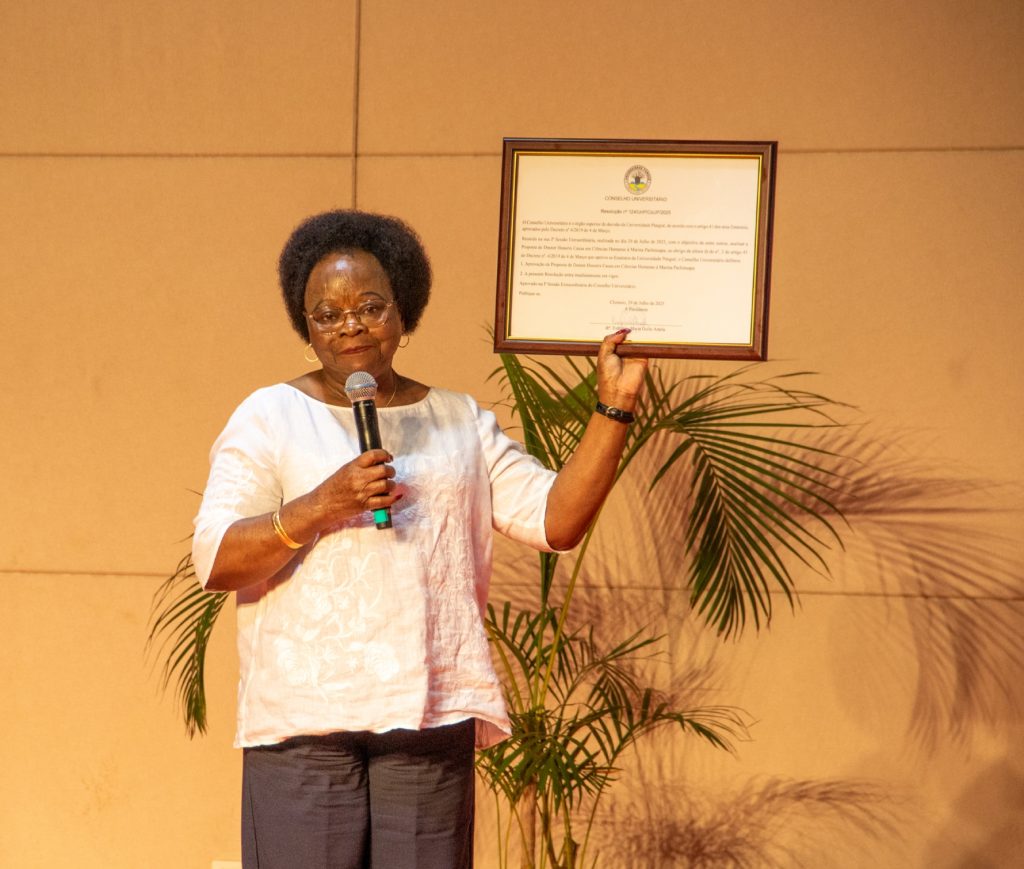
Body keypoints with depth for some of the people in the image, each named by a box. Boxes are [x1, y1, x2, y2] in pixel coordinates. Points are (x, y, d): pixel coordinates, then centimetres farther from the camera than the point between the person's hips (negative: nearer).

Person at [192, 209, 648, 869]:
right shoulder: (269, 417, 5)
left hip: (430, 715, 3)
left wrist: (614, 408, -1)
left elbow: (557, 519, 6)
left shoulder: (460, 421, 15)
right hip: (302, 718, -2)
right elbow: (215, 563, -4)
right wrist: (322, 505, -16)